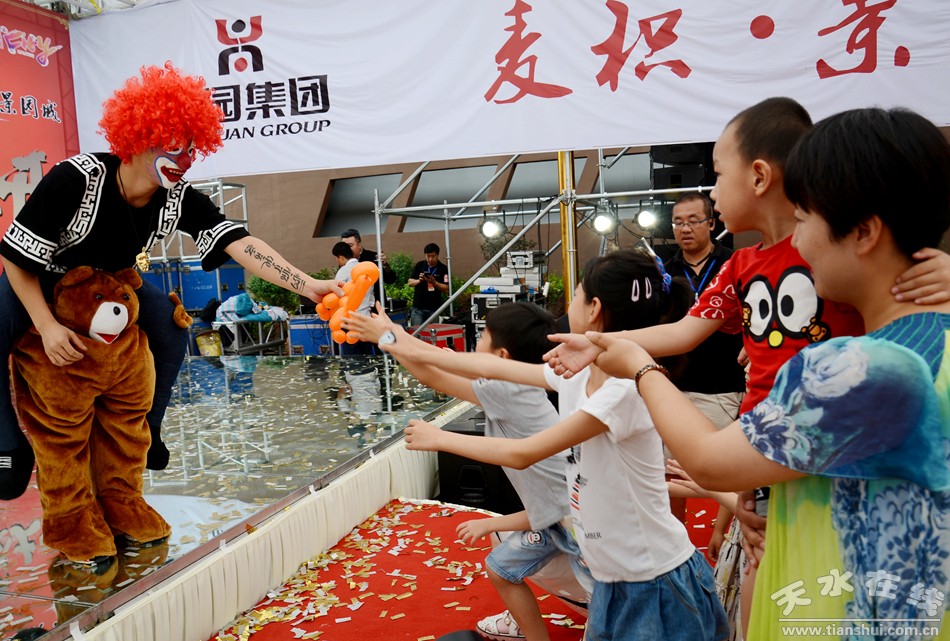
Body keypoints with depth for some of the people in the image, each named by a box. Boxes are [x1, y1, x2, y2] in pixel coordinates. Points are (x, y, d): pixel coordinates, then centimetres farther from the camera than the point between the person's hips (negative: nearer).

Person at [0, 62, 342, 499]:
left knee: (172, 324, -15)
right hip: (37, 283, -4)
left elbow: (242, 244, -35)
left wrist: (310, 286, -47)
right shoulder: (75, 179, -33)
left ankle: (143, 429, 7)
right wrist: (47, 327, -34)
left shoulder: (180, 201, -22)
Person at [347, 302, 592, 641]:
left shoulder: (508, 392, -24)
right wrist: (399, 335, 14)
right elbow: (454, 364, 10)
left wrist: (387, 337, -2)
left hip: (585, 522, -10)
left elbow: (430, 374, -14)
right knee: (500, 568, 25)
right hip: (557, 514, 10)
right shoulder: (515, 390, 1)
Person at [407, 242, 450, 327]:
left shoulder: (443, 269, -1)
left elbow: (446, 289, -5)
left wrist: (434, 282, -20)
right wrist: (419, 281, -11)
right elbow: (410, 282, 8)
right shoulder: (419, 265, 6)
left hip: (434, 308, -1)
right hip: (418, 308, 1)